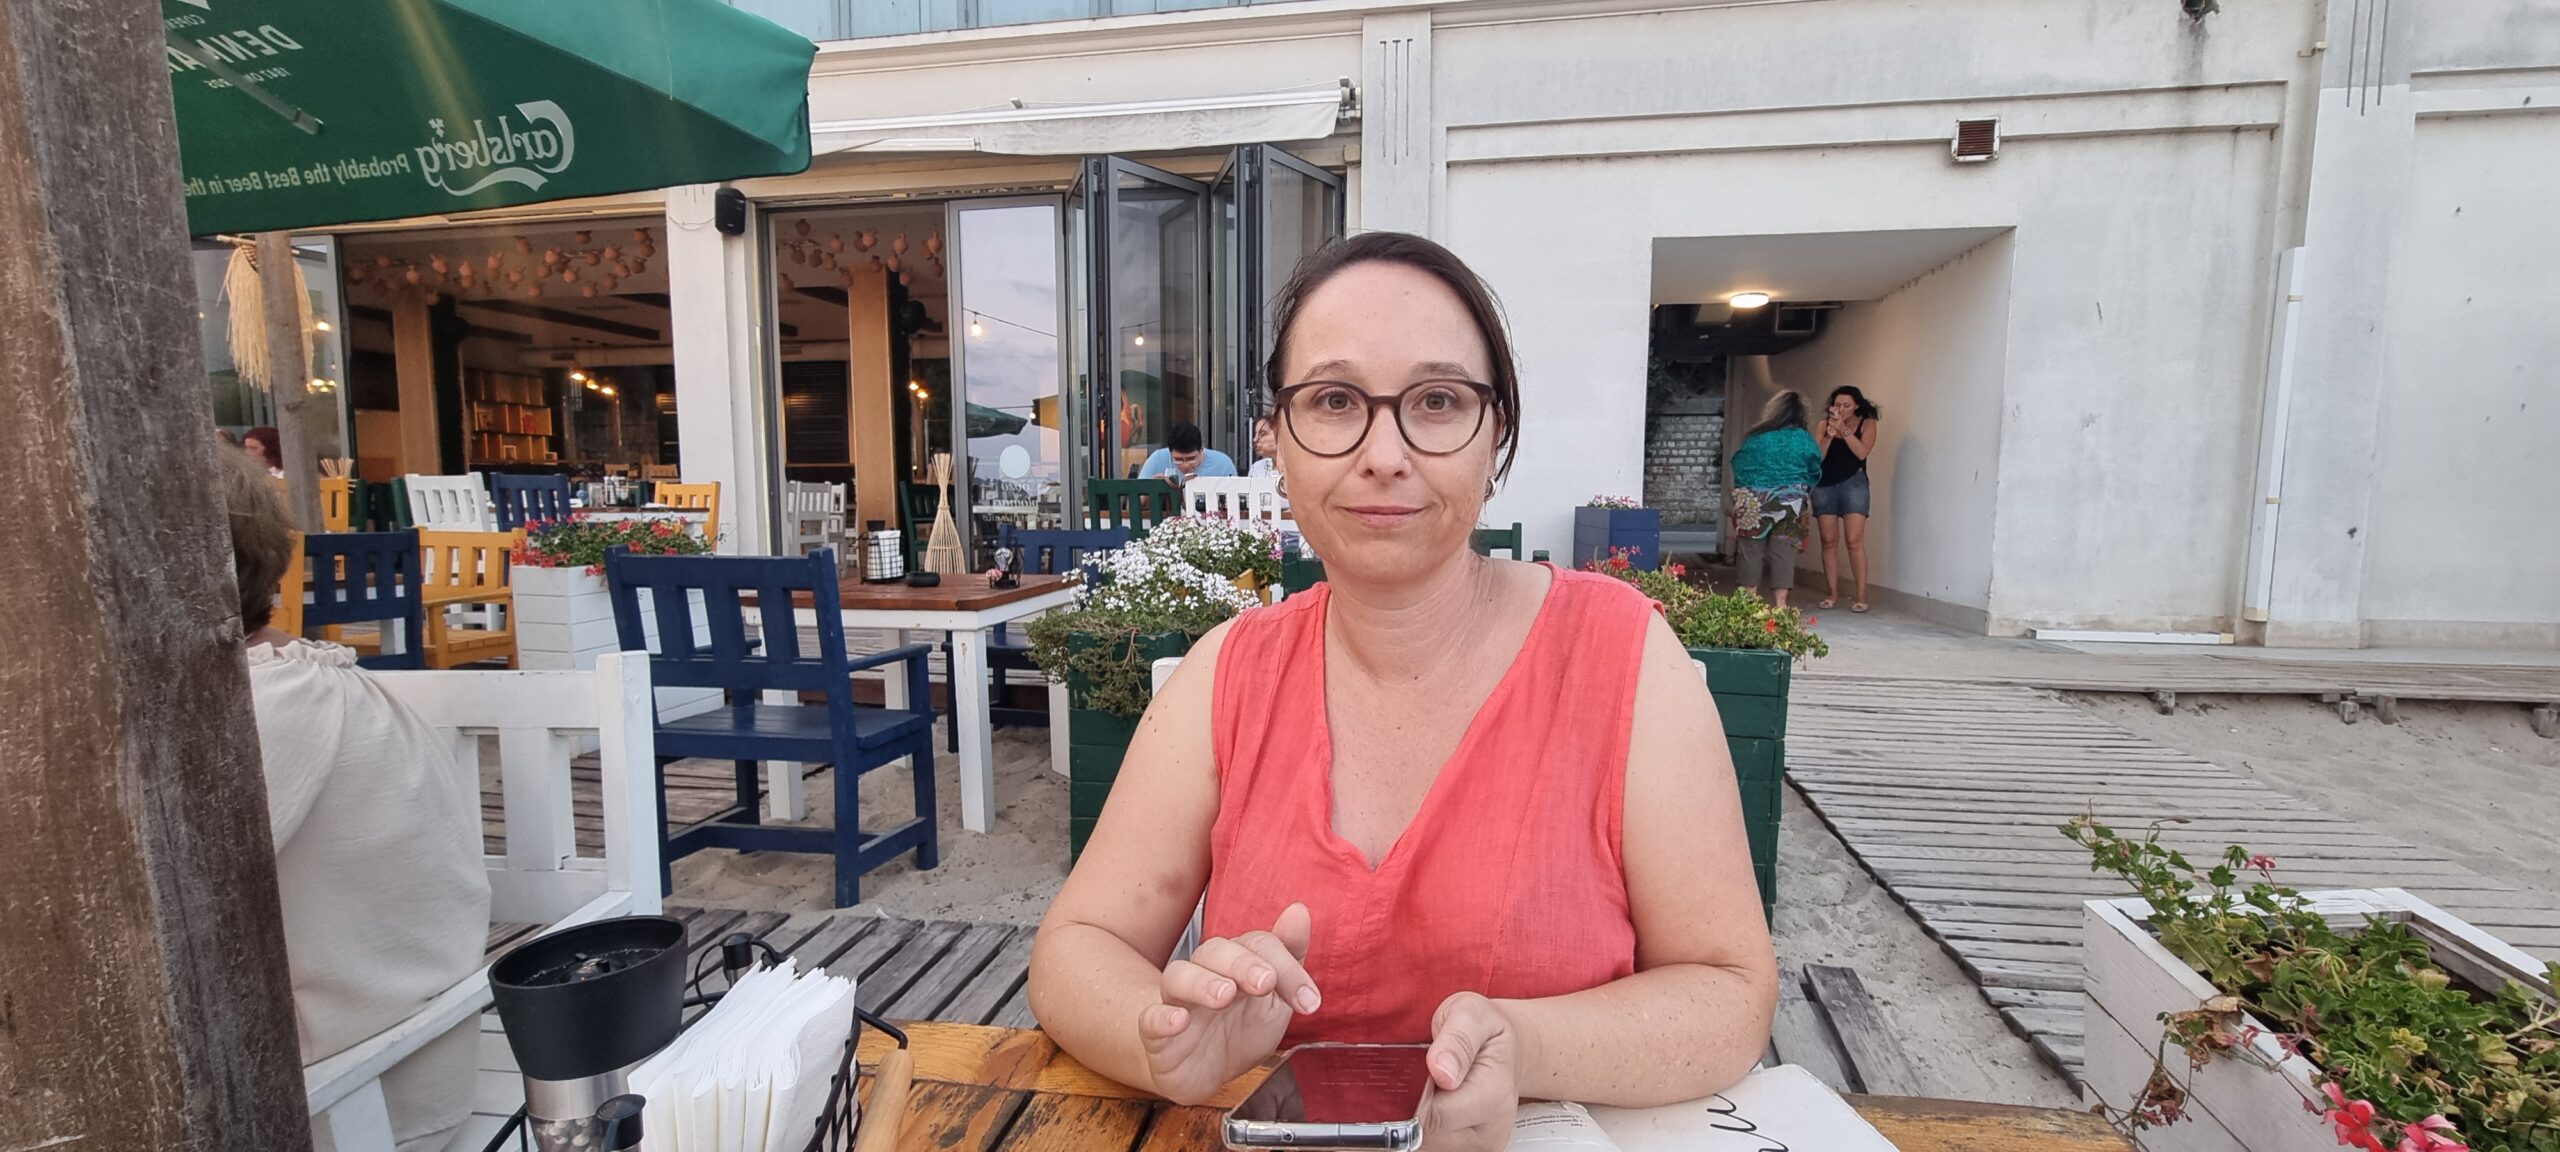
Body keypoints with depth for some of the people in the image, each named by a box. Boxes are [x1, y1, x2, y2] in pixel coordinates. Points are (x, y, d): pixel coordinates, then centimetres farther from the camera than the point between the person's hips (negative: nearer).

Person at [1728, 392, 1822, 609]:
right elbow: (1814, 471, 6)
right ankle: (1780, 603, 4)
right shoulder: (1803, 438, -1)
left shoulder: (1756, 437, -2)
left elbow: (1739, 465, 2)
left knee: (1751, 551, 5)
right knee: (1782, 552, 5)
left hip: (1753, 502, 0)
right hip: (1789, 503, 0)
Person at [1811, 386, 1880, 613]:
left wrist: (1844, 430, -18)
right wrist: (1830, 434, -15)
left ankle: (1861, 595, -5)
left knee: (1855, 541, -9)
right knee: (1829, 541, 1)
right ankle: (1832, 593, 6)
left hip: (1853, 483, -2)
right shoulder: (1824, 424, 6)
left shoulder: (1867, 423, 4)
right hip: (1824, 485, 2)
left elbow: (1862, 452, -12)